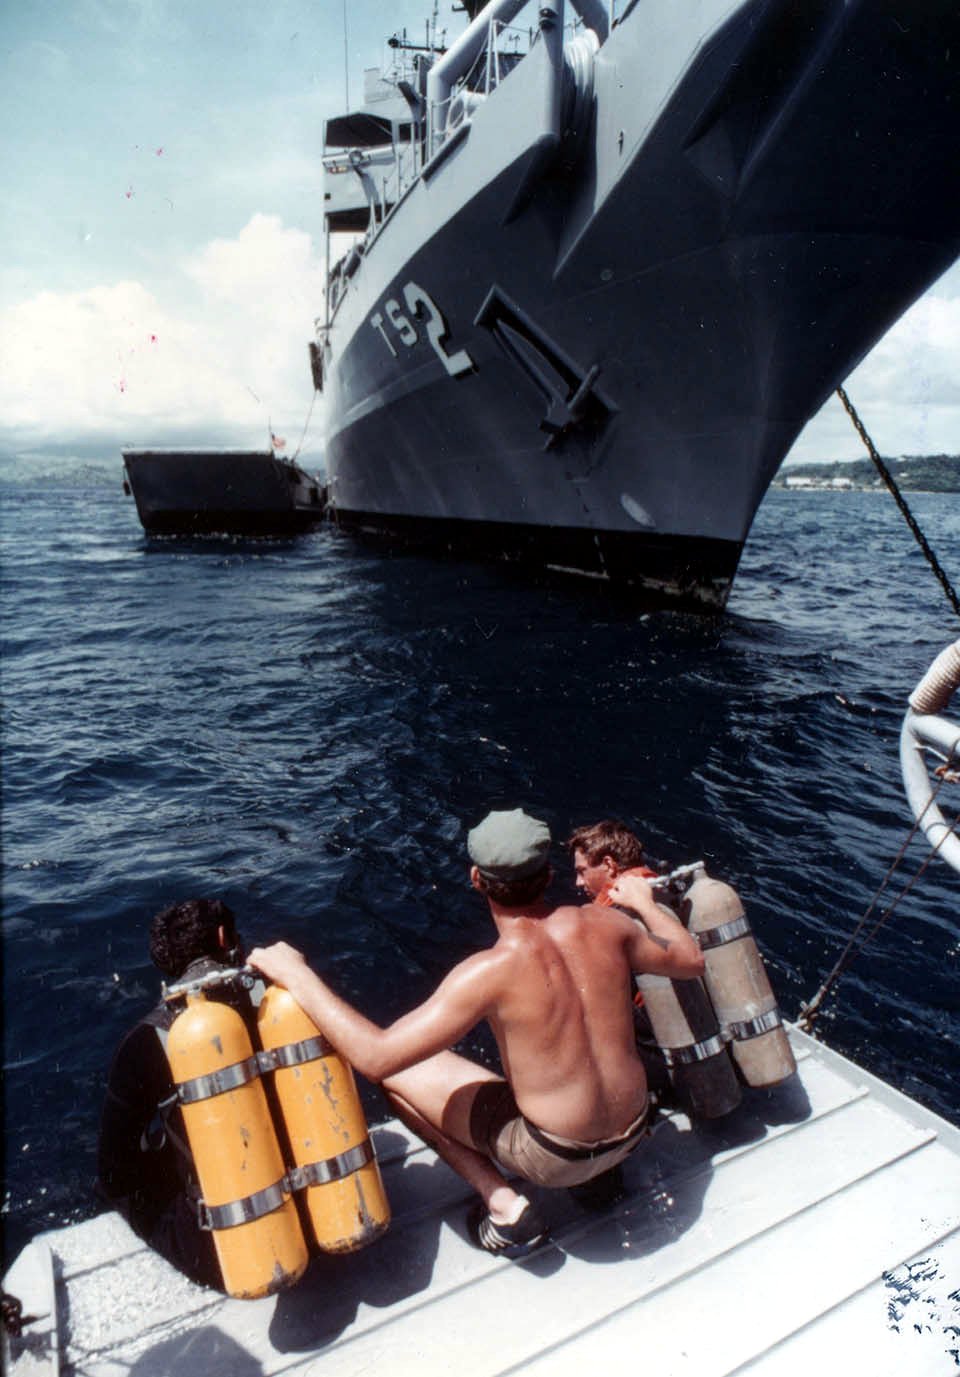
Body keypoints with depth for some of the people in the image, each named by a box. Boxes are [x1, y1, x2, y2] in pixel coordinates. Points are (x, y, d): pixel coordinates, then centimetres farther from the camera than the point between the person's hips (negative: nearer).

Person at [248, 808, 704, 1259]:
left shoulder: (488, 973, -25)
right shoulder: (605, 924, -11)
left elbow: (375, 1057, -26)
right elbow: (690, 960, 7)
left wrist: (297, 975, -17)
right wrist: (645, 903, 23)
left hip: (557, 1155, -5)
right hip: (633, 1133, 6)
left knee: (396, 1072, 3)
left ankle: (505, 1205, 3)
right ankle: (603, 1171, 26)